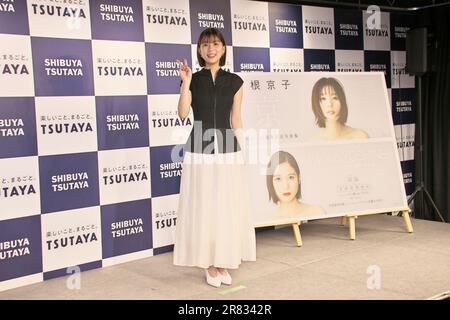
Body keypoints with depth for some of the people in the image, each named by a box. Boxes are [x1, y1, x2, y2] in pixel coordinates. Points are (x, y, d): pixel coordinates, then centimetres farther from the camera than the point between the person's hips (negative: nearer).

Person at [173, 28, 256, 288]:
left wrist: (242, 152, 5)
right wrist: (186, 82, -15)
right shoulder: (193, 80, 4)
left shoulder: (235, 82, 7)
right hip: (200, 149, -1)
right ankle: (210, 264, 14)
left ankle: (224, 262, 17)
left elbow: (237, 121, 8)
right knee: (203, 208, 1)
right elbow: (183, 114, -10)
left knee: (228, 207, 4)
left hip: (228, 149, 1)